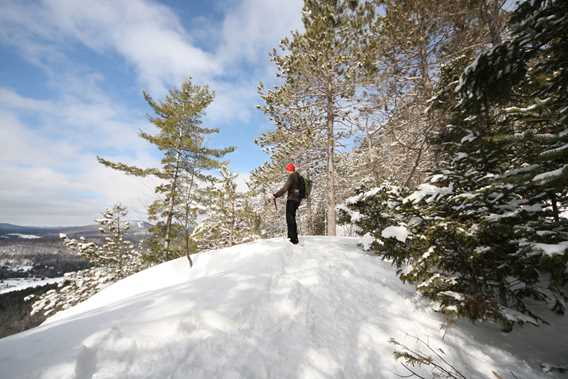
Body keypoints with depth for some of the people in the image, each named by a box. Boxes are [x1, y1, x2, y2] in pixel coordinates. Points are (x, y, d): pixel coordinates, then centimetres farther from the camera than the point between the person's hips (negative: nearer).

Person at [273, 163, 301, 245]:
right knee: (291, 217, 20)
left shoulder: (291, 177, -14)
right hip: (297, 200, 9)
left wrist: (276, 195, -24)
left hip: (292, 200, -9)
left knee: (290, 218, -3)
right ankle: (291, 235, 30)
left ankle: (294, 239, -3)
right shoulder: (298, 177, 12)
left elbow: (285, 188, -24)